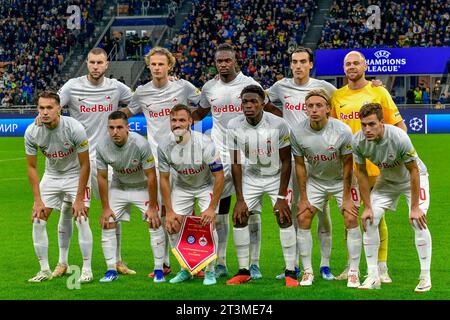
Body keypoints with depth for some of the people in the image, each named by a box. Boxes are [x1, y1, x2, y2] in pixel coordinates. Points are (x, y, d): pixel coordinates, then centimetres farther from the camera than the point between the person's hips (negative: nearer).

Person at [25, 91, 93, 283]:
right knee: (38, 220, -5)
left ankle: (87, 270, -6)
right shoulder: (32, 132, -17)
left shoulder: (74, 128, -27)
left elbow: (85, 165, -18)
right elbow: (32, 167, -5)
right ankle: (45, 270, 7)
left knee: (81, 219, -17)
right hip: (51, 175, 4)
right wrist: (38, 200, -11)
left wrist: (79, 199, -18)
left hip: (75, 175, -4)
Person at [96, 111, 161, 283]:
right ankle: (111, 270, 5)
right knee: (107, 224, -5)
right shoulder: (102, 146, -22)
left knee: (155, 223, -12)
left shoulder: (140, 144, -31)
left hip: (143, 186, -3)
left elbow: (151, 176, -22)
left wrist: (152, 207, -19)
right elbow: (102, 177, -9)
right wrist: (105, 208, -7)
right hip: (119, 186, 3)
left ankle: (159, 269, -1)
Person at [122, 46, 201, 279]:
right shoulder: (142, 92, 5)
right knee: (162, 209, 3)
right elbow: (126, 112, 21)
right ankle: (163, 263, 10)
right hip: (157, 156, 2)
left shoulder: (183, 87, -1)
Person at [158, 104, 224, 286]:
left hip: (207, 186, -3)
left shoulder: (204, 144, -30)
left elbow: (219, 176, -23)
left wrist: (212, 208, -25)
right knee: (173, 226, -5)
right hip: (182, 187, 4)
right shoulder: (164, 146, -19)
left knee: (208, 223, -19)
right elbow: (164, 179, -7)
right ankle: (185, 270, 14)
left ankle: (210, 271, -3)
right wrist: (169, 211, -11)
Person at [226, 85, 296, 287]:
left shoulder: (278, 125, -23)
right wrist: (240, 199, -12)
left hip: (276, 177, -3)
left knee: (284, 218, -14)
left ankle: (290, 273, -6)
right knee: (239, 218, -5)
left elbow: (286, 162, -16)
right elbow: (236, 164, -9)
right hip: (250, 178, 3)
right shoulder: (234, 126, -16)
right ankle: (243, 271, 6)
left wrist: (281, 197, -18)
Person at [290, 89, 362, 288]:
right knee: (303, 218, -9)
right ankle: (308, 272, 1)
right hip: (314, 180, 2)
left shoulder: (343, 131, -26)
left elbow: (347, 164, -15)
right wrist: (303, 198, -6)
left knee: (351, 219, -12)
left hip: (341, 180, -2)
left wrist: (346, 198, -13)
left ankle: (354, 273, -3)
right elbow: (300, 165, -7)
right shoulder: (297, 132, -20)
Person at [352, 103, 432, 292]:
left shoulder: (398, 137, -37)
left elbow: (413, 171, -26)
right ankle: (373, 276, 0)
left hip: (414, 178, -4)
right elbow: (362, 173, -9)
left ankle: (425, 277, -7)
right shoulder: (357, 141, -24)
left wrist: (415, 208, -24)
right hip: (386, 179, 4)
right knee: (369, 220, -8)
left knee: (418, 221, -19)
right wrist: (367, 207, -9)